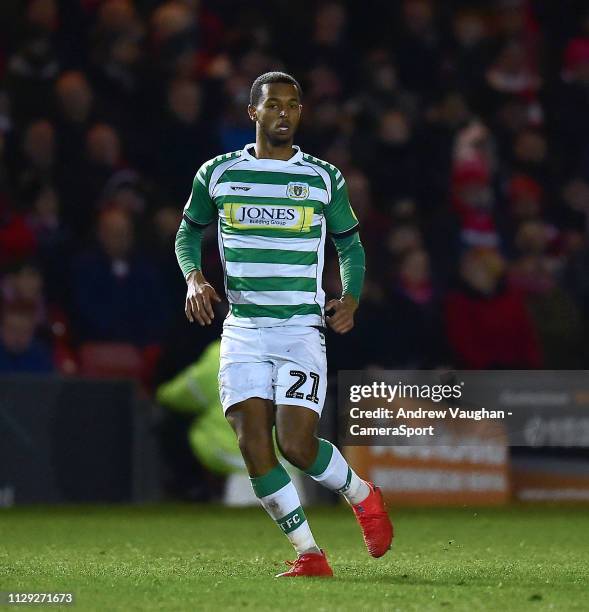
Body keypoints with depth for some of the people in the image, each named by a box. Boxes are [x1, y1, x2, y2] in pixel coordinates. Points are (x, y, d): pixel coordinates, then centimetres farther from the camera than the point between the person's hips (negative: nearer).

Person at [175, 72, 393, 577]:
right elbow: (188, 232, 19)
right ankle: (309, 554, -1)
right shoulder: (217, 174, 6)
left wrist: (350, 298, -2)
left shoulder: (324, 179, 5)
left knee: (297, 446, -14)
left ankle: (362, 494, 17)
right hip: (242, 329, 2)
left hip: (302, 330, -2)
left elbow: (350, 245, 16)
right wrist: (195, 276, -1)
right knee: (253, 443, -10)